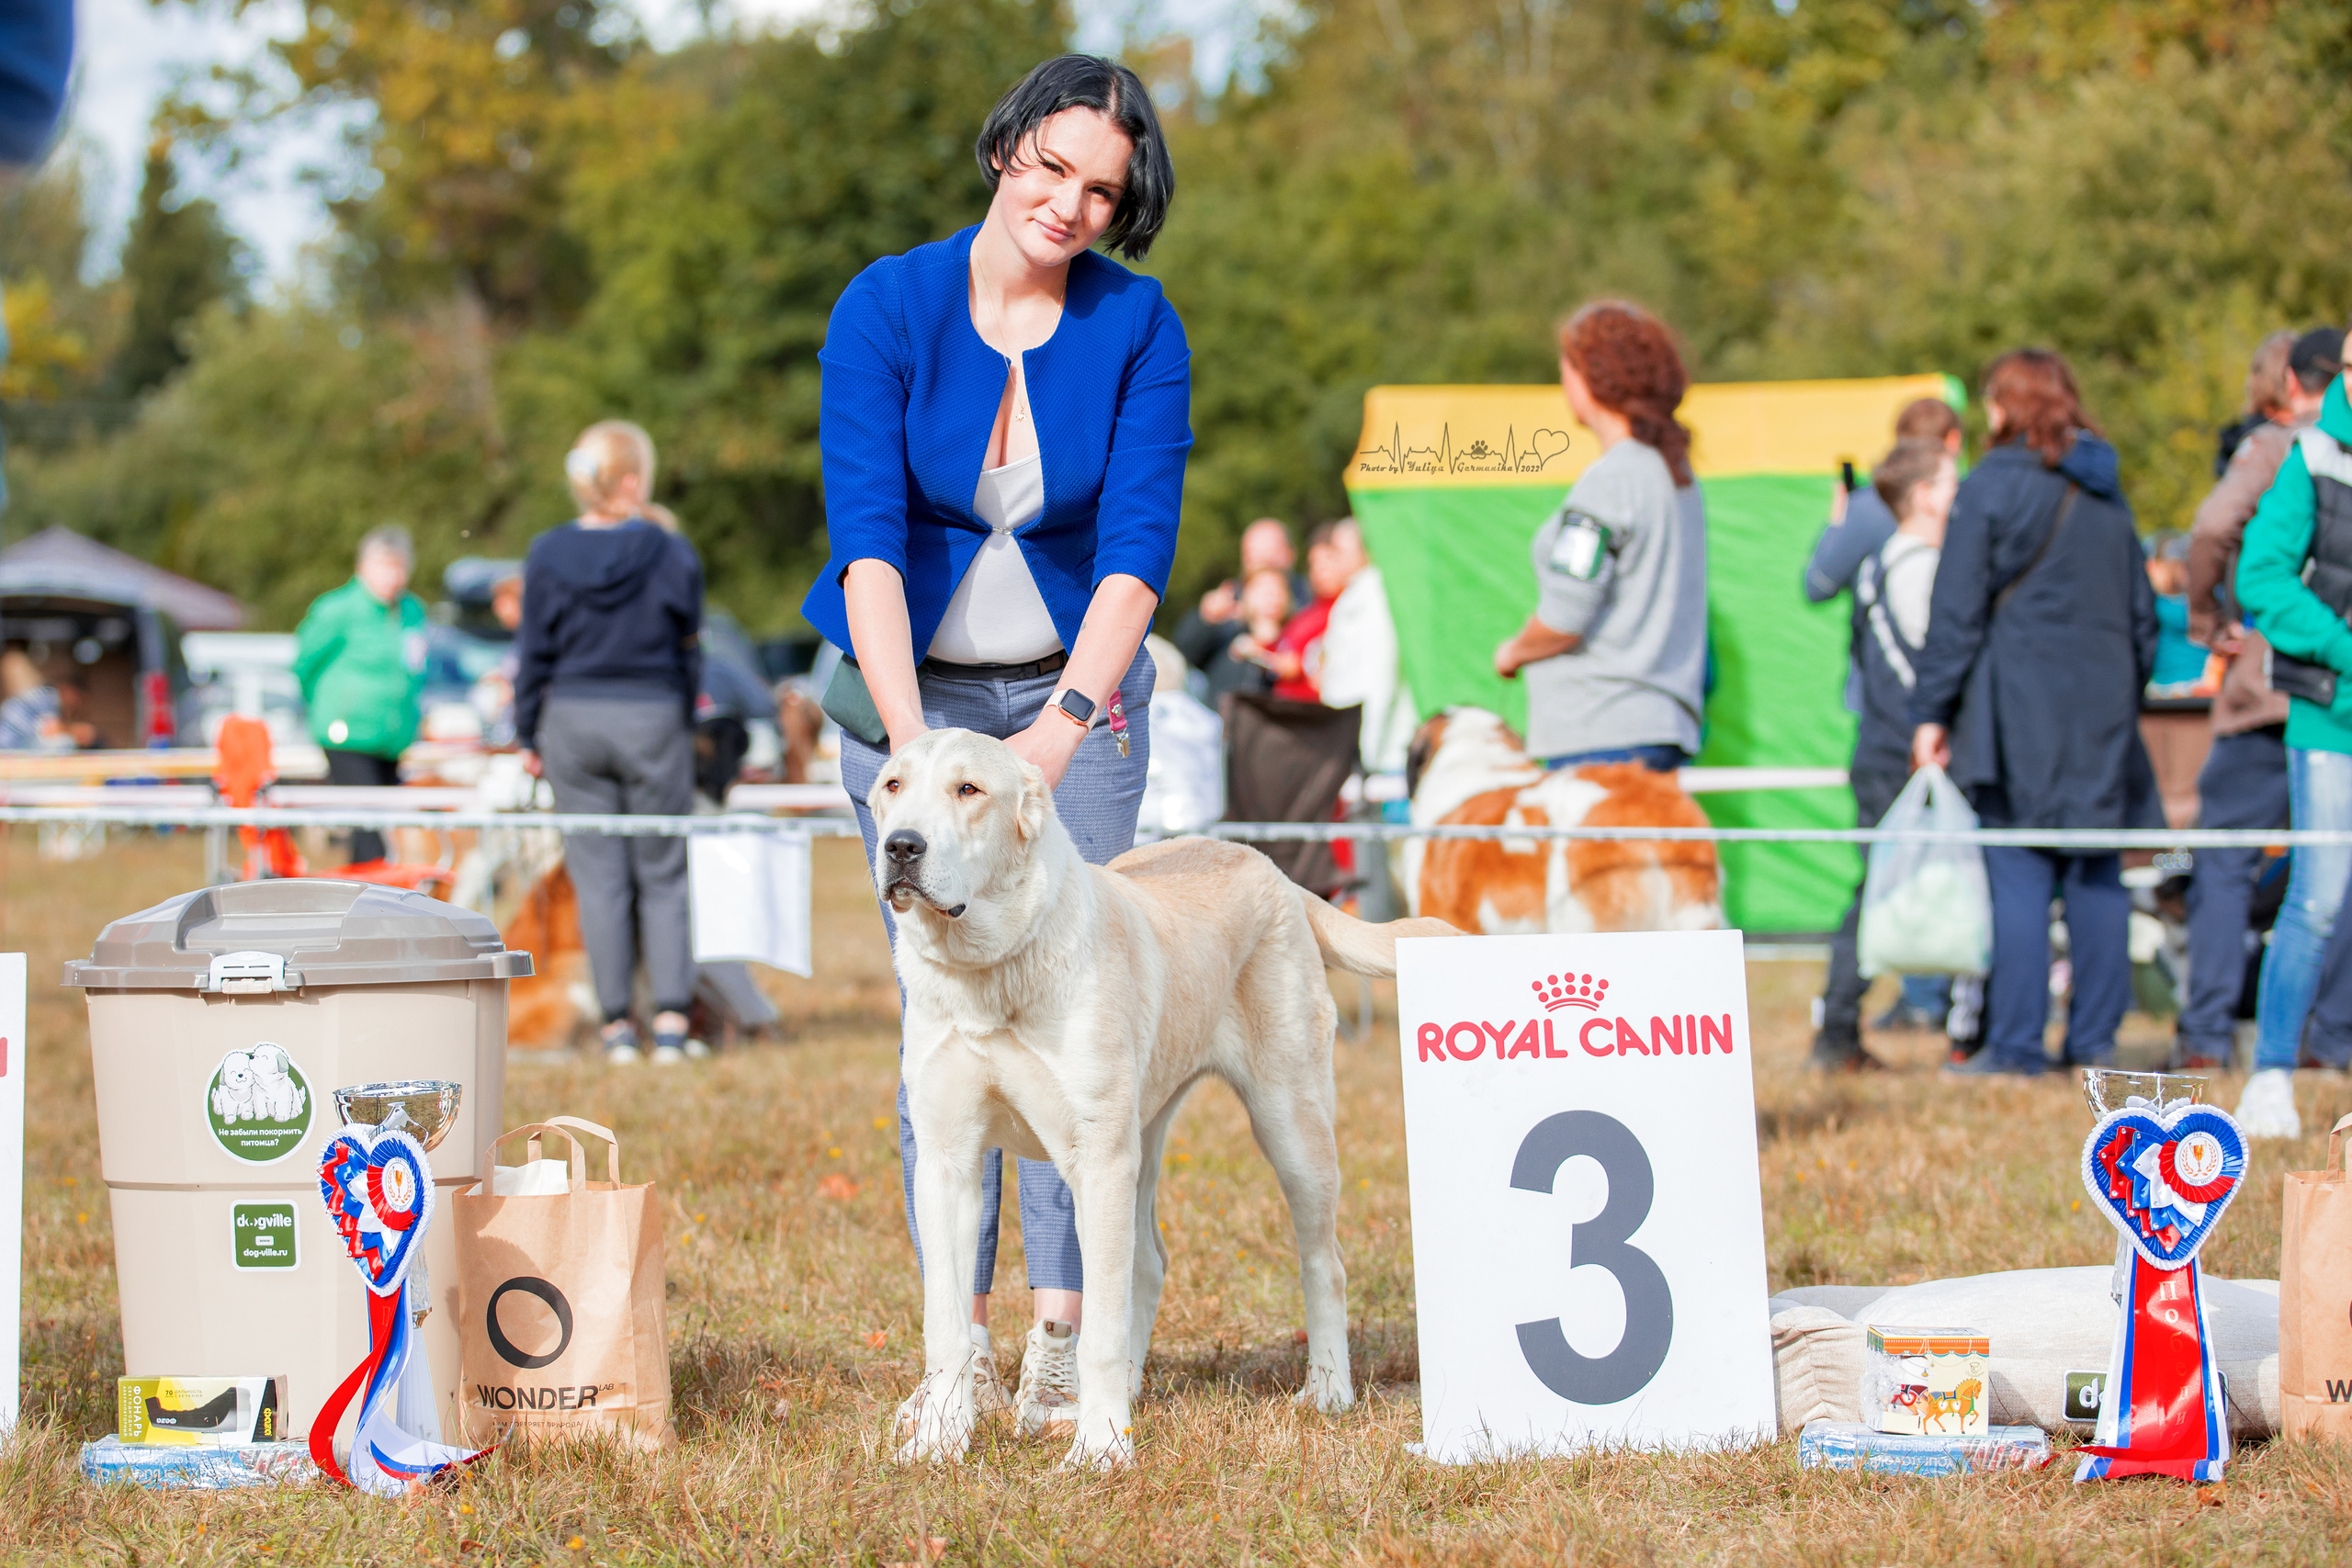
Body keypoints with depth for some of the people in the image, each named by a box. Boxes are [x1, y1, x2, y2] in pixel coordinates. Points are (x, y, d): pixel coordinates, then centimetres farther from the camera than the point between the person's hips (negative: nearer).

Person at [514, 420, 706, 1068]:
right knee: (663, 877, 7)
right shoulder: (671, 553, -7)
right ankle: (672, 1021, 0)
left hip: (573, 721, 1)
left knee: (599, 878, 6)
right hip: (653, 720, -1)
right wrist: (686, 722, 16)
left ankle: (617, 1025, 6)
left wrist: (528, 736, 10)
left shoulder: (547, 555, -4)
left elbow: (534, 655, 0)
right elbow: (689, 649, 2)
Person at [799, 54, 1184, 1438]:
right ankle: (960, 1341, 0)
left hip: (1077, 690, 0)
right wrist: (908, 732, -35)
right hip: (915, 685, 0)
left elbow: (1139, 544, -18)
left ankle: (1064, 1346, -4)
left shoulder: (1140, 328, -10)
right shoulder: (886, 309, -13)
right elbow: (869, 534, -22)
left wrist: (1061, 728, -31)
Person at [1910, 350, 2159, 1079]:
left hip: (2020, 710, -5)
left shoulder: (1992, 486, -4)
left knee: (2018, 874, -5)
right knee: (2097, 873, 7)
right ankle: (2094, 1039, 9)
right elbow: (2143, 613, 19)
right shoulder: (2108, 493, 14)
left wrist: (1930, 713, -3)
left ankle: (2015, 1043, -6)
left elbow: (1957, 613, -6)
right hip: (2104, 706, 5)